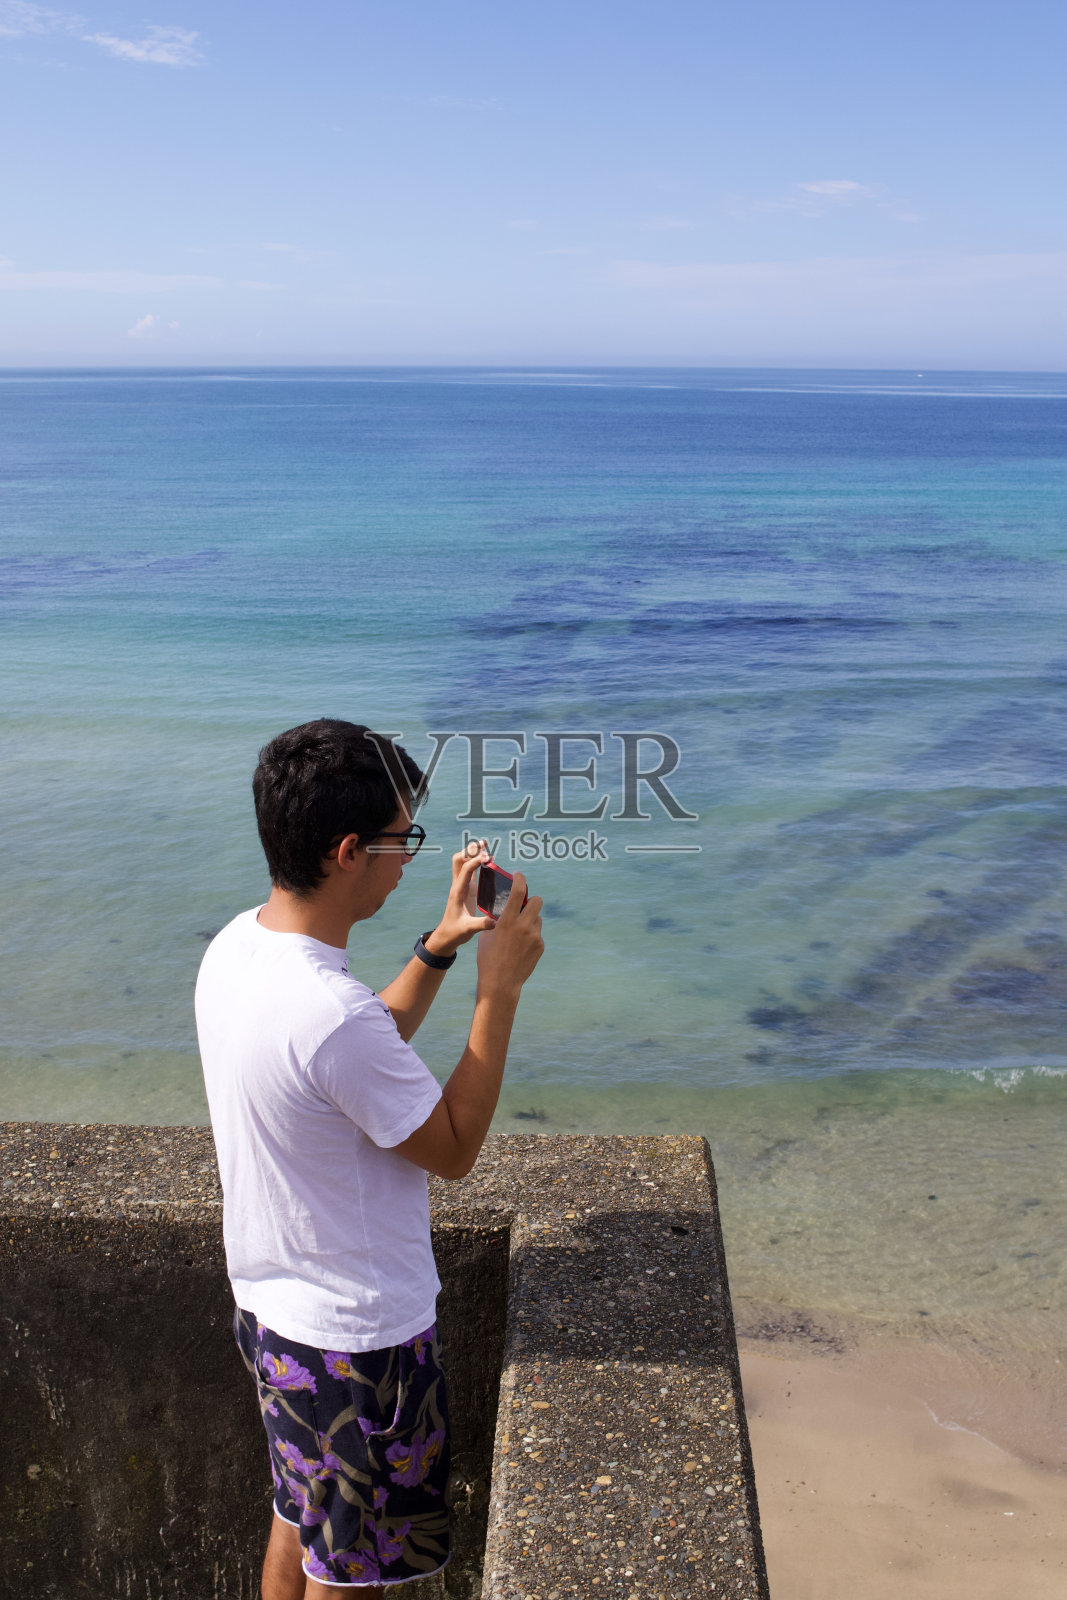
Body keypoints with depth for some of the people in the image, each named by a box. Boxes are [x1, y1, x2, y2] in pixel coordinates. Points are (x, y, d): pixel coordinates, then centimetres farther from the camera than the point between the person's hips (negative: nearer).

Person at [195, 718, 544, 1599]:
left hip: (272, 1304, 8)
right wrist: (499, 989, -17)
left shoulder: (237, 945, -5)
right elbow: (455, 1147, -20)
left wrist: (440, 947, 2)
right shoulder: (331, 1012, -35)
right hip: (356, 1340, -8)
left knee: (301, 1522, 28)